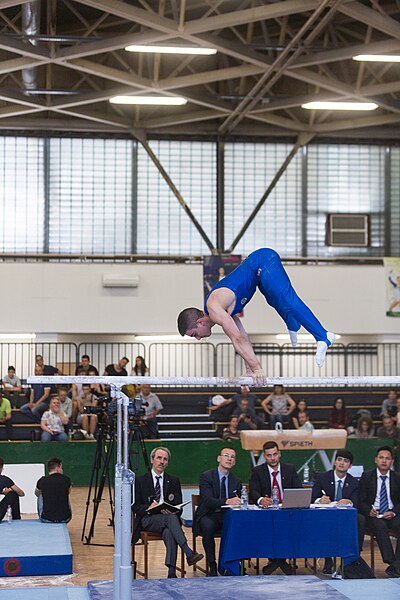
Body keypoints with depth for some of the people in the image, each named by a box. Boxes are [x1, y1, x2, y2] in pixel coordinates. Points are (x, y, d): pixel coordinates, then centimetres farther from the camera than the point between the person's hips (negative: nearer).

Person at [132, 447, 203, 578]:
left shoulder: (174, 481, 16)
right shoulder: (140, 481, 11)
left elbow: (179, 507, 9)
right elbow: (135, 506, 3)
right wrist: (148, 507, -18)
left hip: (168, 517, 2)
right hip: (148, 519, -2)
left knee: (169, 531, -36)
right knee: (171, 518, -34)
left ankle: (172, 571, -42)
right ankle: (188, 553, -45)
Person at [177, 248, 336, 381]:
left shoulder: (214, 310, -18)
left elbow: (238, 339, -25)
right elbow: (242, 337, 16)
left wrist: (256, 368, -28)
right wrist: (249, 369, 15)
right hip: (259, 267, 9)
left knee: (288, 301, -24)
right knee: (275, 301, 31)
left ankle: (323, 337, -35)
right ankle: (293, 326, 60)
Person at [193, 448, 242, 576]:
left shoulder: (236, 481, 12)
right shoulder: (206, 476, -5)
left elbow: (237, 503, 15)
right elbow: (208, 500, -19)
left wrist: (238, 502, -11)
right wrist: (227, 501, -37)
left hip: (227, 516, 4)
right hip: (208, 515, -4)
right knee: (208, 526, -38)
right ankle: (212, 565, -26)